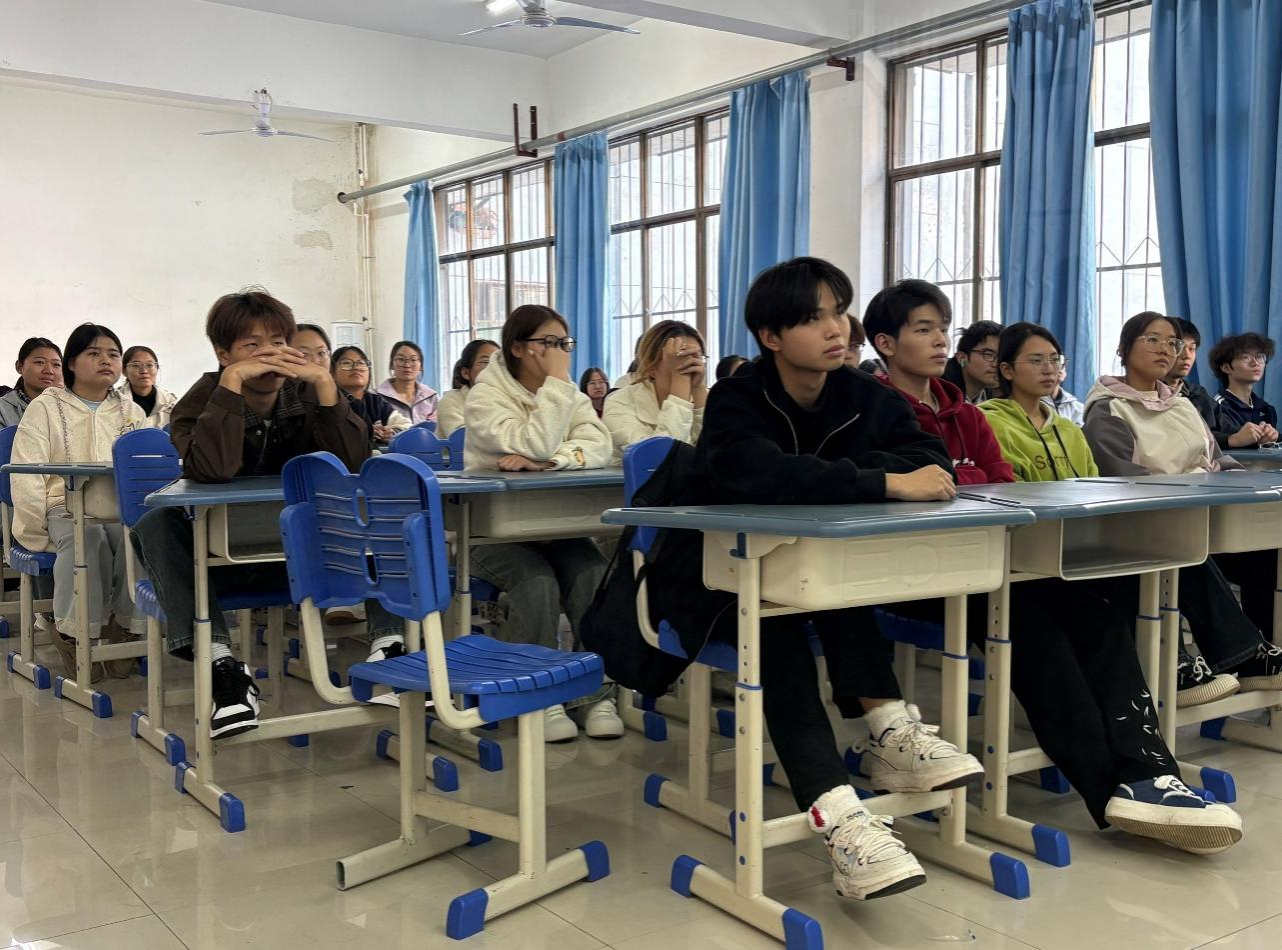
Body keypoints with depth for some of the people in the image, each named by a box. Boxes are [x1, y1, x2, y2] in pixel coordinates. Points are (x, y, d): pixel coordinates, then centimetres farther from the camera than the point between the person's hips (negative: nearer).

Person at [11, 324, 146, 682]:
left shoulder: (131, 412, 19)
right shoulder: (46, 407, 7)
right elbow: (26, 475, -2)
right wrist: (37, 533, -12)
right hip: (66, 507, -3)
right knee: (86, 538, -37)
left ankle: (123, 628, -17)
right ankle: (74, 632, -19)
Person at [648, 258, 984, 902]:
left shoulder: (861, 396, 0)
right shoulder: (736, 401, -15)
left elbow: (934, 459, -11)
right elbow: (759, 474, -37)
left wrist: (850, 468, -27)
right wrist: (884, 483, -41)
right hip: (715, 583, -4)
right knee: (774, 618, -35)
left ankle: (888, 732, -32)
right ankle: (838, 815, -43)